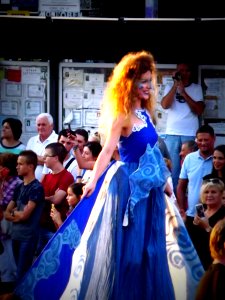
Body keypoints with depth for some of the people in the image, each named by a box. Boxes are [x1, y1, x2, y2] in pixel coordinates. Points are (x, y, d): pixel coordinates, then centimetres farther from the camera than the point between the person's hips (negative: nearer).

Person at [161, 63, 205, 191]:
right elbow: (165, 105, -5)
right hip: (172, 134, 0)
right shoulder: (170, 87, 11)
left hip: (191, 134, 0)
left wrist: (184, 93, -8)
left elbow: (199, 110, -2)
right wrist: (175, 85, -8)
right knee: (172, 169, -3)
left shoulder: (197, 88, 9)